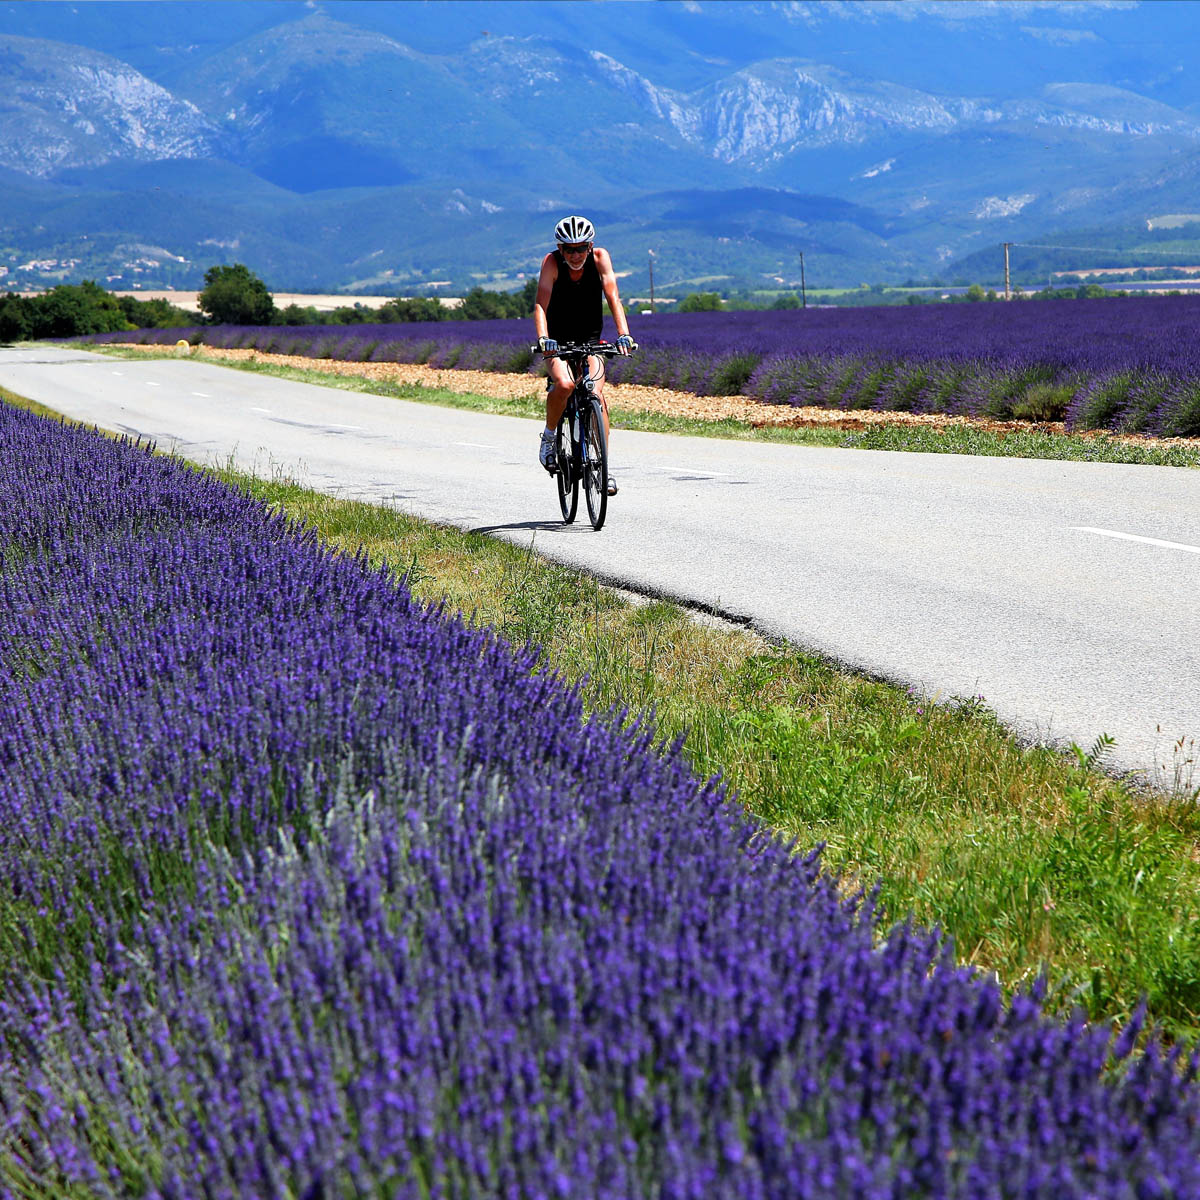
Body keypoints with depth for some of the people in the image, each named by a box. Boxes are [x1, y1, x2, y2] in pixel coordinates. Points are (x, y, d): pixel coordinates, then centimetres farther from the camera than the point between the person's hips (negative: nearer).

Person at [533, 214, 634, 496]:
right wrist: (542, 338, -42)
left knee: (596, 394, -19)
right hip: (557, 342, -1)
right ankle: (549, 435, -3)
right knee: (564, 384, -30)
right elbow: (541, 304, -26)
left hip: (590, 340, 1)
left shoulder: (600, 257, -13)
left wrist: (623, 334, -35)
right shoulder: (552, 262, -17)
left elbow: (613, 298, -20)